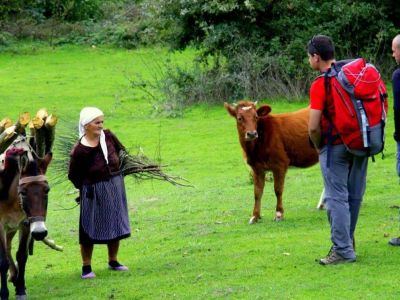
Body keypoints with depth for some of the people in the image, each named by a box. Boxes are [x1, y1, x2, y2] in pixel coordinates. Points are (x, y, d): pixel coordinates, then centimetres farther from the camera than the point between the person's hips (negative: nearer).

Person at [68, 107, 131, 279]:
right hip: (94, 192, -5)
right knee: (90, 229, 2)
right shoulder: (79, 150, -20)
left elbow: (121, 152, 12)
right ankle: (86, 267, 13)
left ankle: (113, 261, 30)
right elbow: (73, 176, -10)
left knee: (115, 225, 14)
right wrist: (87, 188, -1)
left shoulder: (108, 136, -7)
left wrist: (119, 172, 14)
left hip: (115, 187, 5)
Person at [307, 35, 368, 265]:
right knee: (354, 196, 14)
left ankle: (343, 250, -4)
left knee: (337, 198, -2)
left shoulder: (320, 84, -13)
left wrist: (319, 146, 1)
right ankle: (347, 241, 25)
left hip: (335, 146, -6)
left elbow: (314, 127, -18)